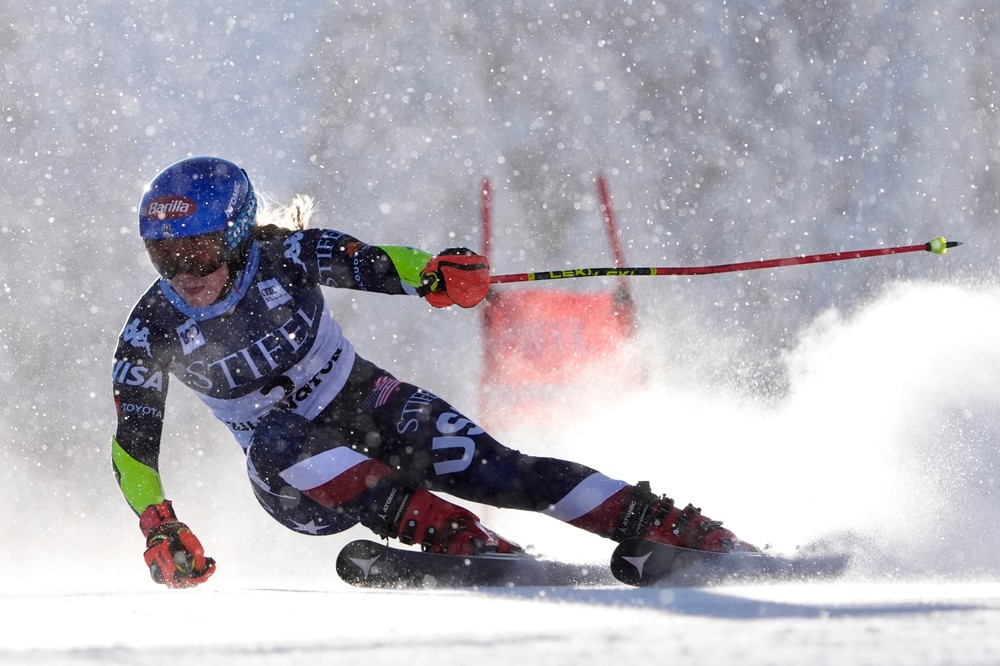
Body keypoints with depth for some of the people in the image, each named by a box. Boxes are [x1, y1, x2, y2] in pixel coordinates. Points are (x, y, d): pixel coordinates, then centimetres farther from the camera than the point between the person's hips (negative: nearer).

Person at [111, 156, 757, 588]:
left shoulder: (285, 258, -17)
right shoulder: (152, 333, -14)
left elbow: (376, 265, -23)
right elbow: (133, 447, -7)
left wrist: (436, 273, -45)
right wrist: (158, 528, -21)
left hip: (370, 407, 0)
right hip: (301, 478, 0)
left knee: (500, 472, -19)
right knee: (275, 440, -35)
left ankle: (699, 537, -16)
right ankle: (470, 544, -44)